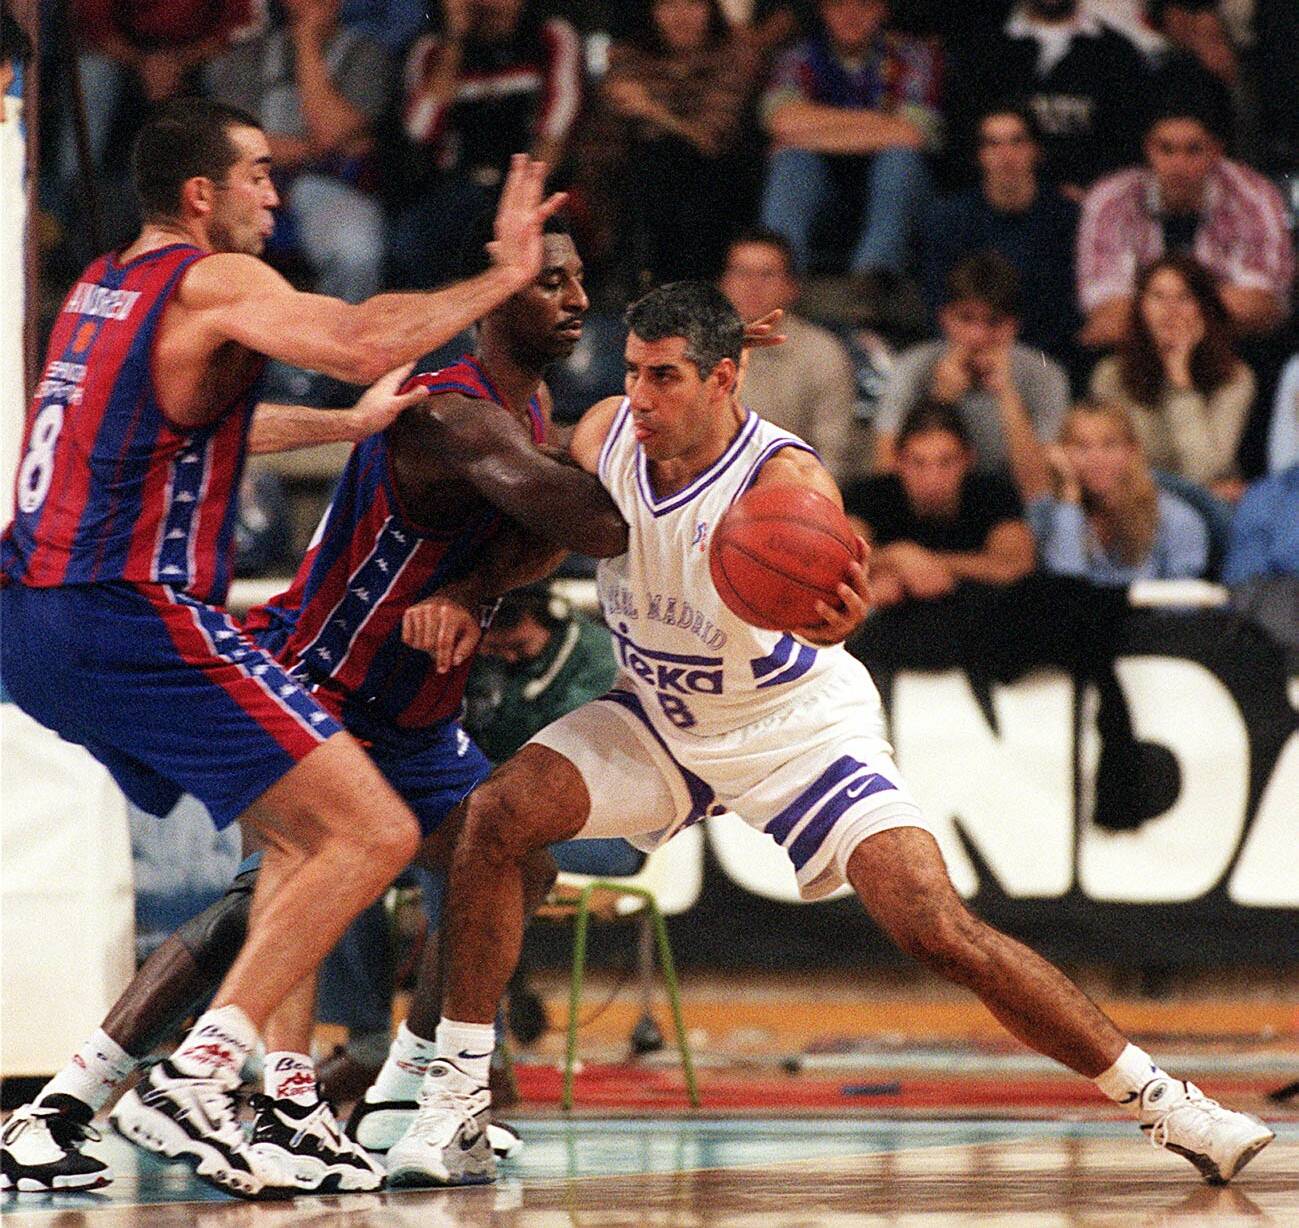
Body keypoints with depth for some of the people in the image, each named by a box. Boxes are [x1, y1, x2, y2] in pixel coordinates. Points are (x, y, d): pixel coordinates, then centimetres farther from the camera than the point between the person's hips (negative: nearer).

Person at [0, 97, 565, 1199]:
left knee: (305, 832, 21)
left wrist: (348, 423, 41)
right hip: (137, 621, -9)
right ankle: (194, 1080, -19)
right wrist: (500, 278, -12)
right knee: (373, 834, -10)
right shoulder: (210, 283, -7)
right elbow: (359, 343, -24)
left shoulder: (101, 288, 21)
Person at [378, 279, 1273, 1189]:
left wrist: (839, 616, -74)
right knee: (498, 815, -20)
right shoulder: (602, 439, -15)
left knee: (941, 934, -17)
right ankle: (456, 1098, -10)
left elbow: (813, 596, -50)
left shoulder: (787, 480, -30)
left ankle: (1159, 1099, -4)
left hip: (798, 731, -5)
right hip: (660, 716, 5)